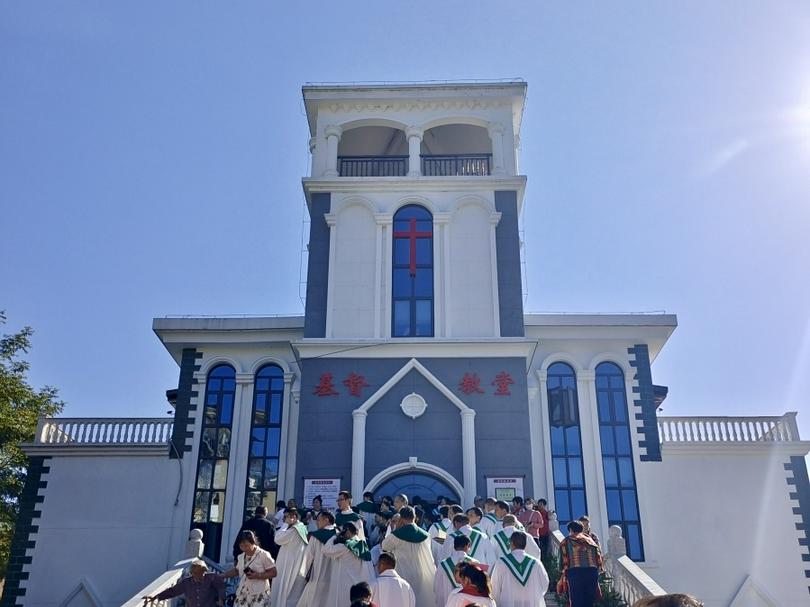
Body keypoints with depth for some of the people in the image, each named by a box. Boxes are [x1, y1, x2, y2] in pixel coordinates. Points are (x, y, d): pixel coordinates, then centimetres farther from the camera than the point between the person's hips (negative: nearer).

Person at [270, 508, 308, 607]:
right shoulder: (302, 529, 12)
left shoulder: (294, 530, -17)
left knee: (285, 591, -3)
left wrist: (286, 524, -14)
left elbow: (278, 539, -19)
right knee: (294, 594, 10)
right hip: (296, 566, 9)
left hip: (290, 567, -9)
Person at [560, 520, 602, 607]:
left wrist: (564, 575, 4)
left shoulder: (567, 541, 10)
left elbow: (565, 560, -1)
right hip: (592, 572, 4)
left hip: (575, 572, -3)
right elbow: (599, 560, 12)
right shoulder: (591, 541, 21)